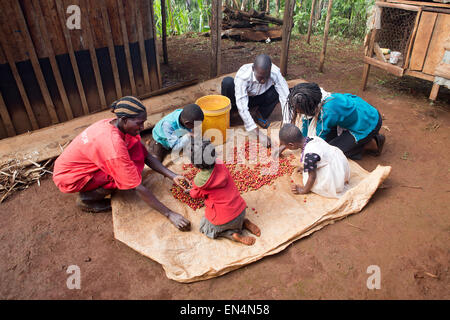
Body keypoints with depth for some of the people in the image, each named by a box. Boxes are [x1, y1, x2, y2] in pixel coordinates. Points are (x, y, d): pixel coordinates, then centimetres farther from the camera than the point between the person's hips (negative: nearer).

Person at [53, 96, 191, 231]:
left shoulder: (115, 125, -11)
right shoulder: (113, 144, -36)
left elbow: (147, 156, -5)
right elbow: (138, 188, -33)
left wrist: (173, 176, -14)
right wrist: (170, 214, -29)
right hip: (68, 176, -8)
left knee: (136, 147, -9)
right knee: (127, 177, -25)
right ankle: (85, 199, -2)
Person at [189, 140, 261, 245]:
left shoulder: (199, 181, -19)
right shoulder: (220, 165, -6)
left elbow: (195, 194, 4)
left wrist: (191, 190, 27)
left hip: (223, 219, -6)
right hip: (241, 210, 6)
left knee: (204, 226, 21)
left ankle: (233, 235, 0)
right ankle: (244, 222, 13)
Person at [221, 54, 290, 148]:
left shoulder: (275, 72, -30)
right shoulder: (242, 76, -37)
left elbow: (286, 98, -30)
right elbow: (242, 107, -41)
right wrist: (259, 134, -46)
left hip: (256, 99, 2)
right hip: (241, 99, -2)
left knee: (279, 89, -27)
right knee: (227, 82, -34)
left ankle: (261, 115, -1)